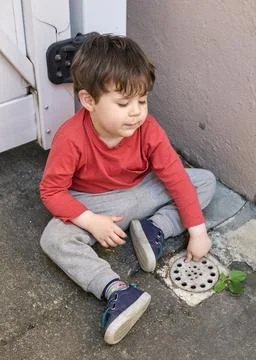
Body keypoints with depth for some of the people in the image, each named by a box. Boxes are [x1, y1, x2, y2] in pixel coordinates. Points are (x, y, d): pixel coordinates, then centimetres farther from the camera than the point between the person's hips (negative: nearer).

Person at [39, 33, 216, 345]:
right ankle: (116, 291, -37)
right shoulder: (71, 138, -27)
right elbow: (51, 190, -19)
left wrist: (197, 231, -17)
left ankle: (156, 228, -18)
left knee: (205, 181, -8)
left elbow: (176, 177, -16)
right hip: (93, 204, -2)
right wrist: (91, 222, -29)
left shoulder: (148, 129, -20)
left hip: (142, 194, 3)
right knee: (53, 239, -29)